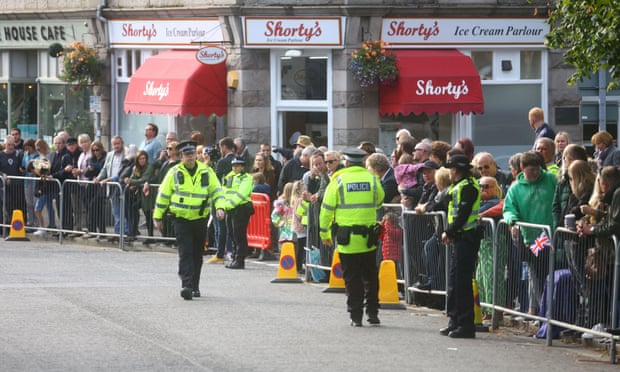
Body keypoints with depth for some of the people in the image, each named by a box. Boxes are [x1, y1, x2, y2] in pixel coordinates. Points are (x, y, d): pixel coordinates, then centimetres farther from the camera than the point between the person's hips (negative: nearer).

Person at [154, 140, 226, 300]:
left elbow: (216, 190, 8)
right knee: (185, 254, -13)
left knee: (197, 255, 11)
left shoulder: (206, 172, 5)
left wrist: (219, 207, -10)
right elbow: (163, 195, 6)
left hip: (200, 219, 2)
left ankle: (195, 286, 23)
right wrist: (157, 217, 7)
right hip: (182, 220, -2)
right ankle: (187, 286, -21)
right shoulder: (174, 173, 1)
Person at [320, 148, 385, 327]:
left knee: (352, 279, 4)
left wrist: (325, 233, 7)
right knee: (370, 277, 14)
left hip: (346, 239, -2)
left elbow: (327, 209, -3)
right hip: (368, 238, 2)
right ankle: (372, 312, 14)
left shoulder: (338, 181, -5)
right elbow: (379, 203, 18)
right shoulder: (373, 179, 1)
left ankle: (356, 316, 3)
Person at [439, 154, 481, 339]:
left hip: (466, 238, -10)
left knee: (462, 281, -8)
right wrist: (449, 232, 7)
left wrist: (449, 232, -13)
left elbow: (463, 214, -20)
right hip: (459, 238, 10)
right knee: (454, 280, 14)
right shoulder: (459, 186, 18)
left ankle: (466, 325, -7)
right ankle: (455, 321, 20)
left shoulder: (467, 186, -14)